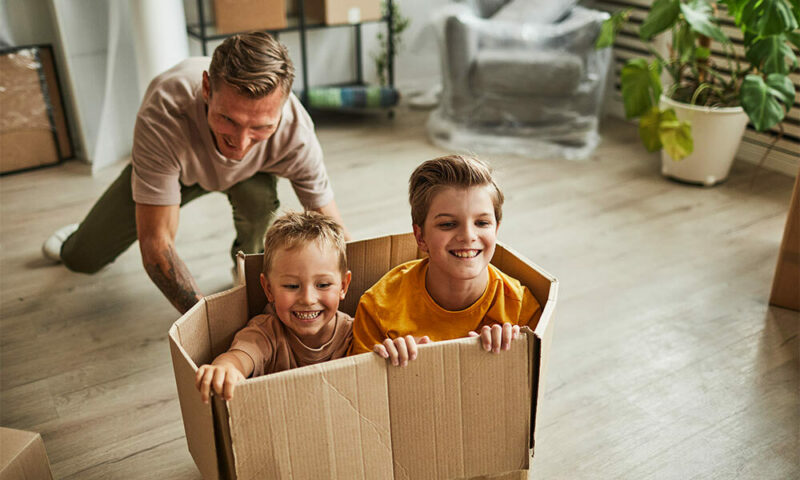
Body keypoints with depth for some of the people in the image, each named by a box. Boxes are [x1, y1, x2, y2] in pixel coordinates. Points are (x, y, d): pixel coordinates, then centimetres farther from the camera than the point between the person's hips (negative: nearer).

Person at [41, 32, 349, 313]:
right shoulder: (163, 113, -45)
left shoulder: (295, 131, -40)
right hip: (174, 167, 0)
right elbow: (156, 243, -42)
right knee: (82, 258, 1)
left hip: (248, 173, 0)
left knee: (258, 196, -36)